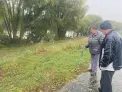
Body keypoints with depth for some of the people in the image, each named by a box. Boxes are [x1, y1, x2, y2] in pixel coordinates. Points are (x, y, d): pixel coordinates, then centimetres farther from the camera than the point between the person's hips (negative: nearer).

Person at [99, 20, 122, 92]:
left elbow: (107, 54, -28)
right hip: (115, 63, 10)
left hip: (109, 65, -10)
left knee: (106, 83, 3)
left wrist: (103, 64, -15)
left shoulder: (110, 37, -23)